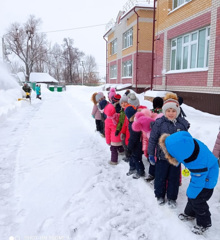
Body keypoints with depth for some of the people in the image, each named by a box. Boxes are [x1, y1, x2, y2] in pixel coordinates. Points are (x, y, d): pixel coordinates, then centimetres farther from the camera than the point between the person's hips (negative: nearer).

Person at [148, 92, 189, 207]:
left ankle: (172, 198, 34)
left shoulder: (183, 124, -4)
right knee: (160, 177, 12)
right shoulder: (159, 123, -13)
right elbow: (152, 139, -6)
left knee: (174, 178, 14)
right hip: (162, 157, -2)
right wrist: (151, 154, -4)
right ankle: (160, 195, 35)